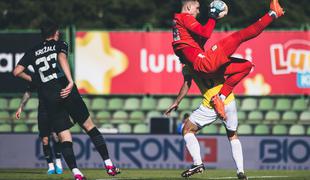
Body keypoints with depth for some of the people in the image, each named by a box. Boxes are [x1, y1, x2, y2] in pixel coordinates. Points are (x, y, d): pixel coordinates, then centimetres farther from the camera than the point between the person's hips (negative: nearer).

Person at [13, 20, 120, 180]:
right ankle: (109, 165, 7)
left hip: (48, 99, 2)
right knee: (89, 126, 10)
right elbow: (62, 58, -14)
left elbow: (17, 72, 8)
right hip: (68, 94, -2)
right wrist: (71, 82, -24)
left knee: (64, 138, 1)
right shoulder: (60, 45, 8)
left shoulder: (32, 52, 15)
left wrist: (32, 79, 26)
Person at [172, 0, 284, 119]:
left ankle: (220, 97, 7)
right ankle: (272, 14, -15)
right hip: (204, 61, -10)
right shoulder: (184, 17, -2)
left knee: (245, 66, 18)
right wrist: (213, 17, -3)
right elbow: (205, 33, -15)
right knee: (238, 37, -17)